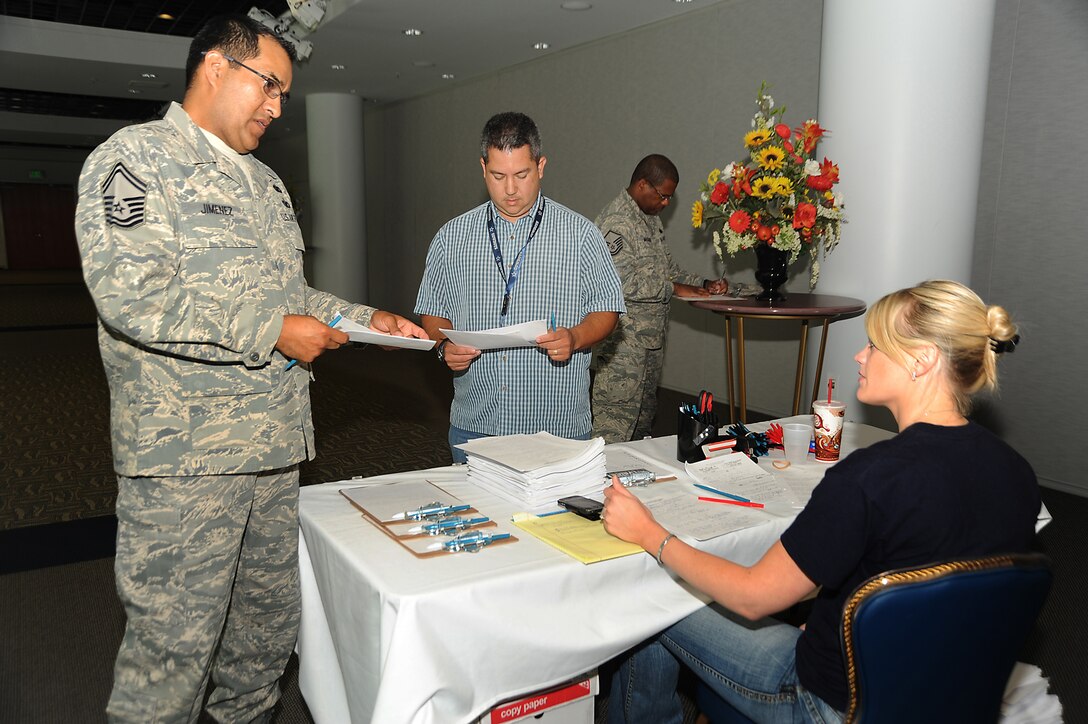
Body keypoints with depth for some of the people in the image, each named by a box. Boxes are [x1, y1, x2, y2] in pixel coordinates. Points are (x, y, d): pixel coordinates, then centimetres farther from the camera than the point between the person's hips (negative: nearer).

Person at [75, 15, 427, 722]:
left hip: (273, 443, 8)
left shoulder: (264, 181, 19)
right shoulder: (136, 157, -7)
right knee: (174, 643, 2)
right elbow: (132, 294, -21)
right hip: (186, 452, -8)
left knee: (269, 624, 18)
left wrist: (366, 318, 10)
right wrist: (272, 332, -19)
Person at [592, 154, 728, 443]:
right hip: (623, 341, -10)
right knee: (616, 419, -6)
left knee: (645, 411, 17)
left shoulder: (651, 218, 16)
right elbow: (621, 283, -24)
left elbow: (665, 266, 22)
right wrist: (673, 288, -17)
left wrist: (704, 284, 8)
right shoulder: (616, 221, -16)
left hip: (651, 337, 10)